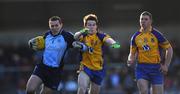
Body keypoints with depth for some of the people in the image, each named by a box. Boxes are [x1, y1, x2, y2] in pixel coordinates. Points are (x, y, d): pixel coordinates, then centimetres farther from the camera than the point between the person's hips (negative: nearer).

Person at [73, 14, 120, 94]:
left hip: (98, 69, 1)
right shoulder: (83, 36, -2)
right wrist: (82, 32, -49)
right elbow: (76, 37, -25)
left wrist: (114, 43, -52)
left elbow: (108, 40, -27)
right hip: (85, 67, -1)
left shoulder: (101, 36, -5)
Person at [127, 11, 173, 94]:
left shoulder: (156, 34, -4)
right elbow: (132, 53, 15)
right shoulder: (135, 36, 6)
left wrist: (166, 66, -7)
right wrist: (130, 60, -8)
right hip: (141, 68, 2)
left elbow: (169, 49, 1)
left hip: (156, 68, -2)